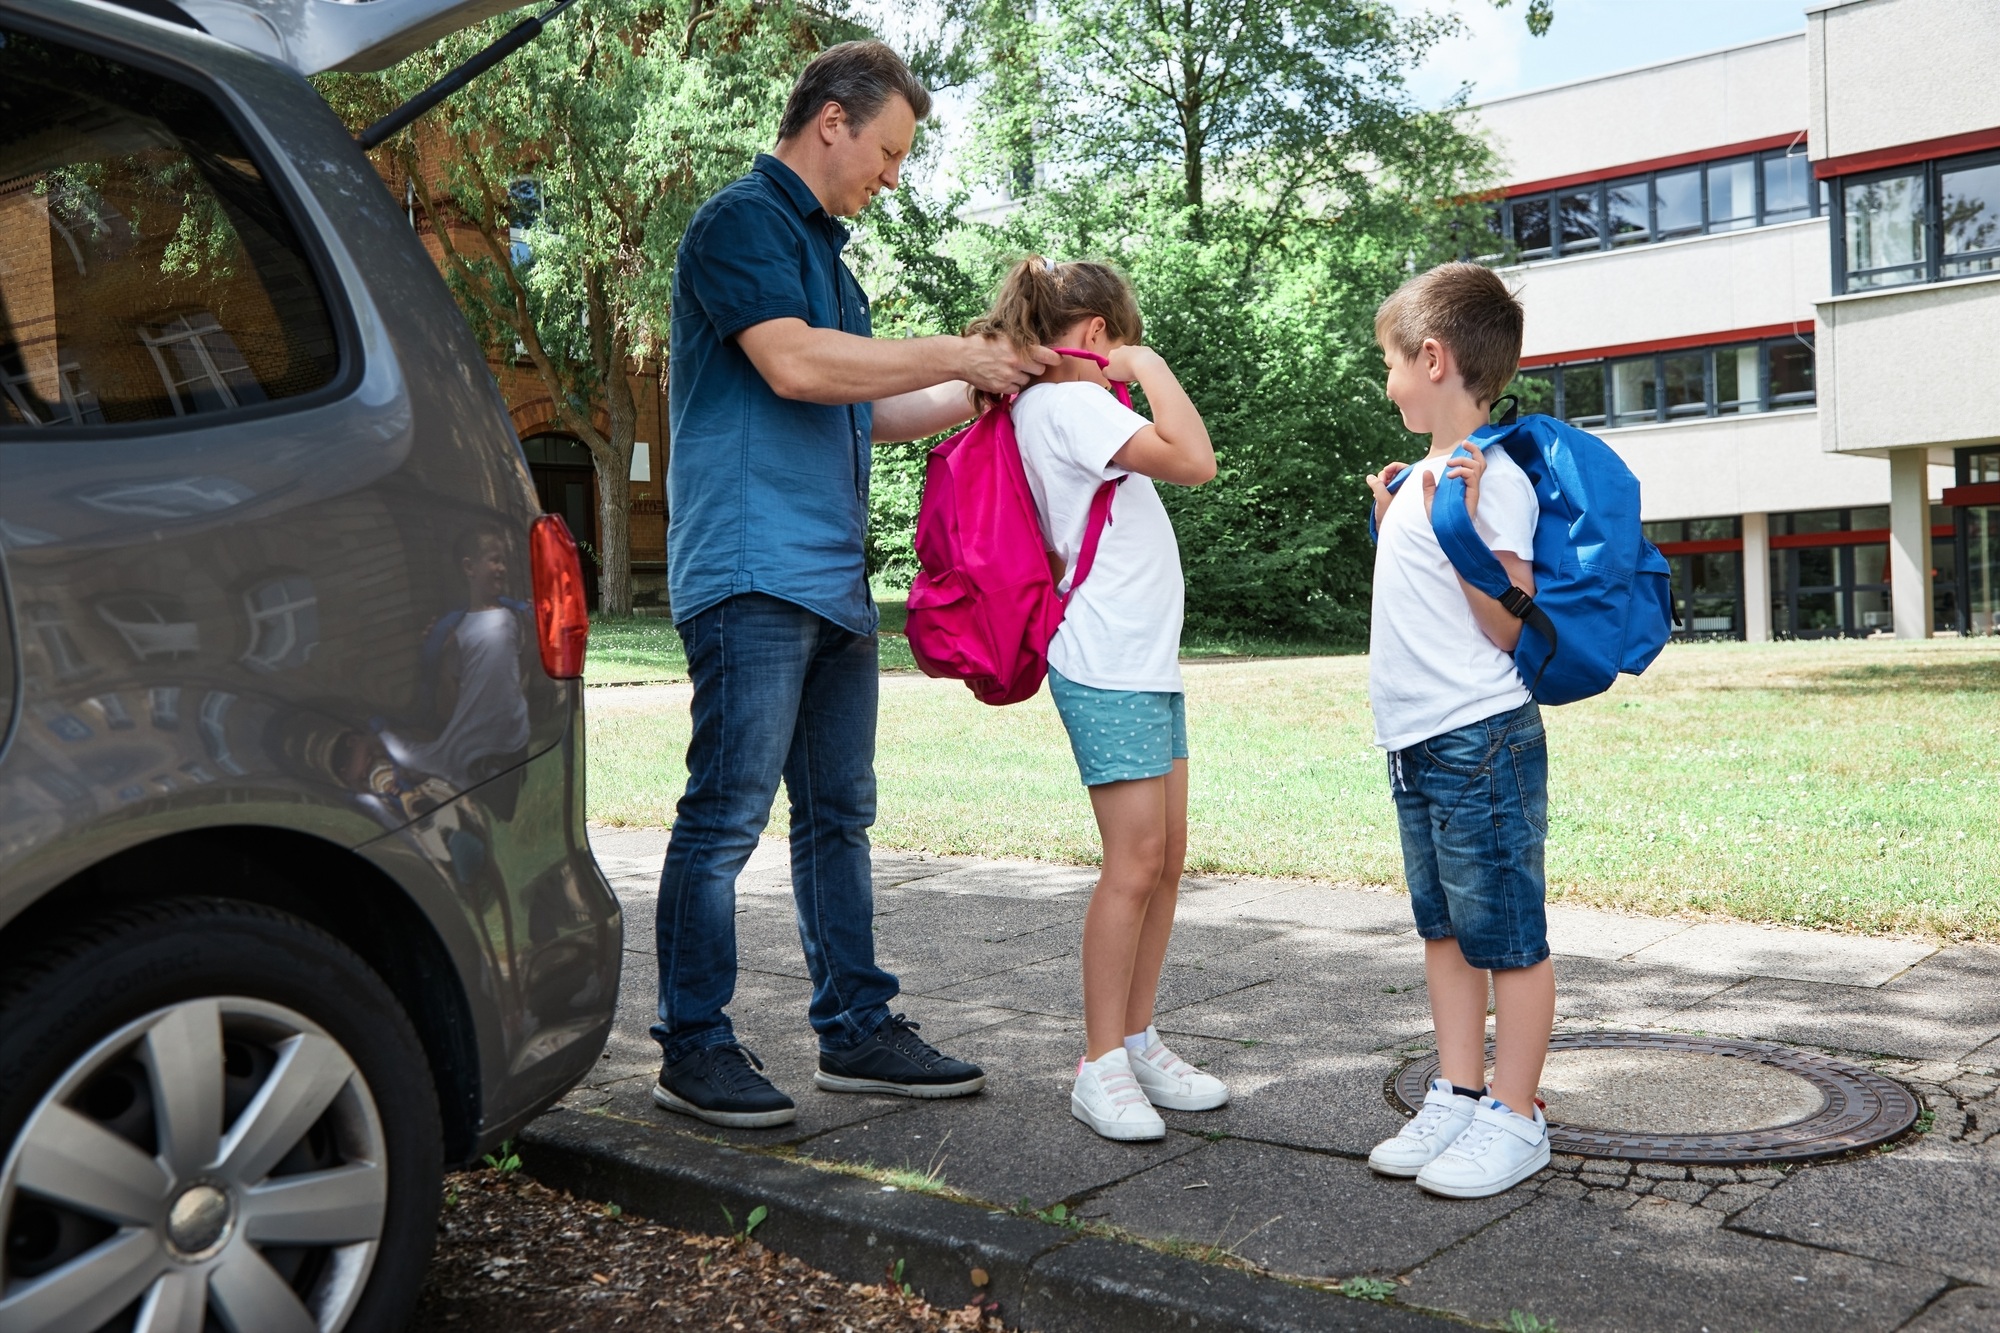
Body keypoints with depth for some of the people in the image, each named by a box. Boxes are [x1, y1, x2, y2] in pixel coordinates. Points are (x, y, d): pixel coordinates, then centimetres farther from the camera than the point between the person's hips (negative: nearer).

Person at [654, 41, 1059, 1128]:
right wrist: (957, 356, -12)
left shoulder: (820, 247, 24)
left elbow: (864, 412, 29)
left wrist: (984, 392, 19)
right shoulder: (742, 222, -5)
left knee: (838, 816, 12)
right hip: (754, 571, -10)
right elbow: (793, 364, -20)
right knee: (727, 815, -6)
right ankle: (693, 1047, 4)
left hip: (833, 580, 10)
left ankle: (855, 1029, 20)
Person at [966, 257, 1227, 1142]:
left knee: (1166, 858, 9)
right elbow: (1193, 460, -19)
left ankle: (1137, 1043, 17)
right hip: (1108, 666, -10)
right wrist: (1150, 368, -9)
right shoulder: (1070, 404, -11)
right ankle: (1101, 1065, -1)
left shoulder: (1052, 407, 19)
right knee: (1135, 863, -9)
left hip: (1148, 663, 10)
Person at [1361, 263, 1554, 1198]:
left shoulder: (1491, 479, -14)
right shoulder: (1425, 473, 14)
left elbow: (1506, 626, -17)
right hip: (1417, 740, 10)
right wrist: (1391, 521, 23)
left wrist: (1465, 527, -25)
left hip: (1479, 738, -10)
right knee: (1445, 928, 16)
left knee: (1506, 936, 1)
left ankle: (1513, 1119, 11)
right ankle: (1458, 1096, 26)